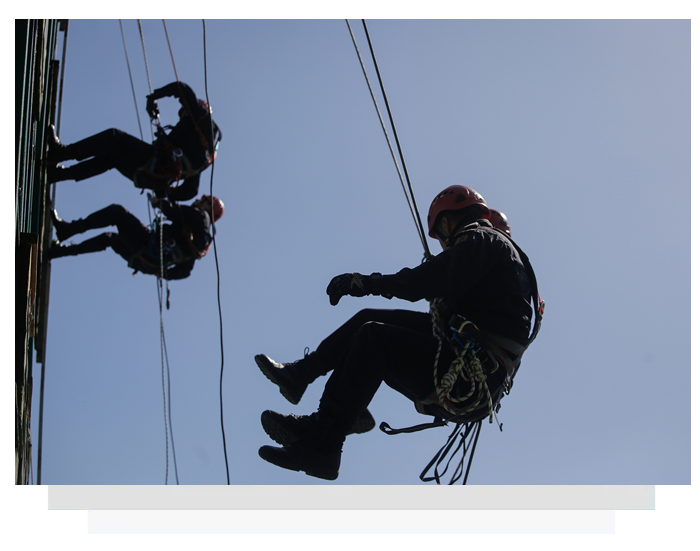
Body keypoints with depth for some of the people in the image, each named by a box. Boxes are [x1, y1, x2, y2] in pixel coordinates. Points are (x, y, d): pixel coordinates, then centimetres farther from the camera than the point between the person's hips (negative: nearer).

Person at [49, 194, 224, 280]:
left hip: (150, 246, -9)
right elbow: (183, 271, 25)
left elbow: (173, 211, -11)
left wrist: (159, 202, 9)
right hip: (151, 266, 9)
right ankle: (60, 250, 20)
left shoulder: (200, 215, 5)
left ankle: (66, 229, -11)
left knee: (117, 211, -6)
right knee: (110, 238, 26)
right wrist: (161, 272, 34)